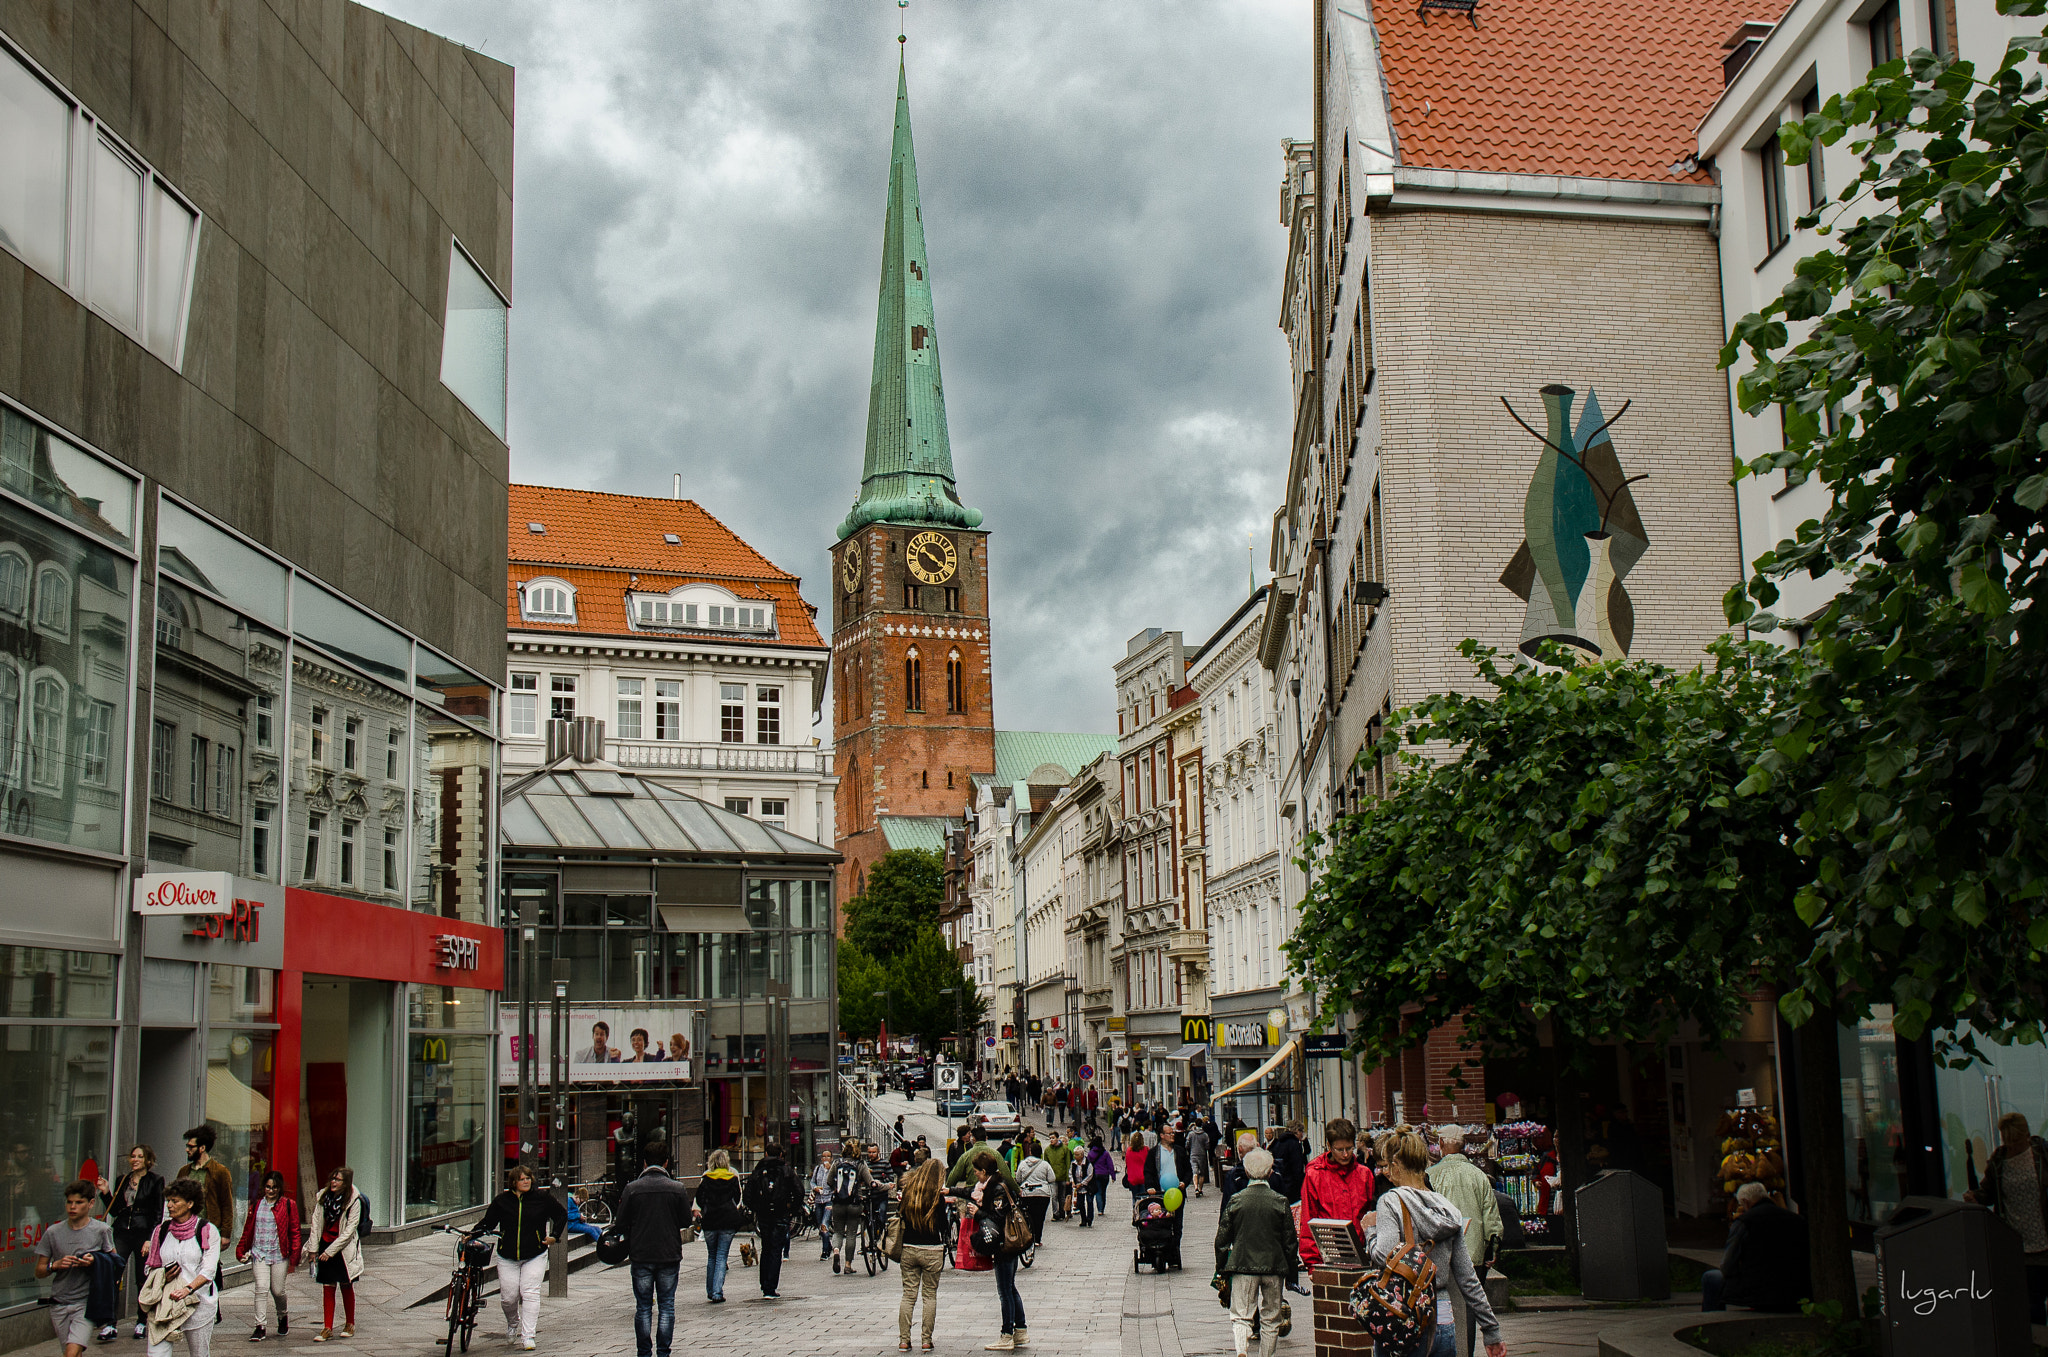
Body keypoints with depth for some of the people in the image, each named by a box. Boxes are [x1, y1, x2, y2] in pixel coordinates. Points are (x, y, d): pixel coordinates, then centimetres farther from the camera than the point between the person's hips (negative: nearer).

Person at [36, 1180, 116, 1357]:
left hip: (87, 1302, -3)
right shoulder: (53, 1232, 4)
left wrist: (94, 1262, -14)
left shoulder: (102, 1230, -2)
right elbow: (39, 1272, 9)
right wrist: (55, 1265, -12)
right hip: (59, 1303, 3)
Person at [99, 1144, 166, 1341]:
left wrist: (151, 1239, -11)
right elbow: (114, 1211, 17)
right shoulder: (123, 1180, 15)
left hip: (143, 1234, -4)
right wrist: (106, 1193, 3)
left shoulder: (155, 1181, 1)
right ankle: (110, 1324, -9)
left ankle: (141, 1322, 15)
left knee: (142, 1280, 3)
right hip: (122, 1234, 4)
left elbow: (158, 1213, -2)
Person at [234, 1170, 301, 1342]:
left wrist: (294, 1258, -4)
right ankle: (260, 1328, -7)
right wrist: (242, 1251, 12)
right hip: (259, 1253, 2)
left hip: (280, 1255, -2)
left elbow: (295, 1232, 1)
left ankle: (283, 1316, 34)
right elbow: (248, 1229, 17)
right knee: (261, 1289, -11)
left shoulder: (288, 1205, 0)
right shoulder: (256, 1205, 10)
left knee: (277, 1291, 4)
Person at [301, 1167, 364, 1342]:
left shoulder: (354, 1201, -12)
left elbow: (349, 1230, -14)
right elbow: (316, 1223, 4)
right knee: (327, 1288, 3)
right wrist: (313, 1248, -3)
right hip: (325, 1245, 3)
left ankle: (350, 1324, 21)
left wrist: (330, 1251, -16)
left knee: (346, 1286, 6)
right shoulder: (322, 1197, 1)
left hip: (344, 1248, -3)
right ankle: (327, 1328, 6)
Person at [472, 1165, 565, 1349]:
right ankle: (512, 1324, 33)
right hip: (507, 1258, 1)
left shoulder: (543, 1199, 0)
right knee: (508, 1297, 1)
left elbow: (561, 1215, 12)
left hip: (535, 1256, -1)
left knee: (530, 1294, -10)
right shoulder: (501, 1201, 1)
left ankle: (528, 1336, -7)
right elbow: (488, 1222, 7)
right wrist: (472, 1234, -8)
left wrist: (554, 1236, 3)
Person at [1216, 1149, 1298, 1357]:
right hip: (1274, 1267, 1)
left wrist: (1221, 1269, 10)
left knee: (1241, 1316, 1)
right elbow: (1290, 1241, 1)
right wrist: (1292, 1270, 11)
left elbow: (1222, 1239, 0)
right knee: (1270, 1320, 13)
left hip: (1243, 1265, 0)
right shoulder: (1280, 1201, -3)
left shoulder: (1235, 1200, -3)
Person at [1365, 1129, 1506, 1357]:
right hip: (1445, 1325, 5)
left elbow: (1384, 1256, -21)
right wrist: (1491, 1330, 15)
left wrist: (1371, 1230, -2)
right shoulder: (1448, 1208, 9)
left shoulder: (1390, 1202, -6)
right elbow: (1468, 1278, 10)